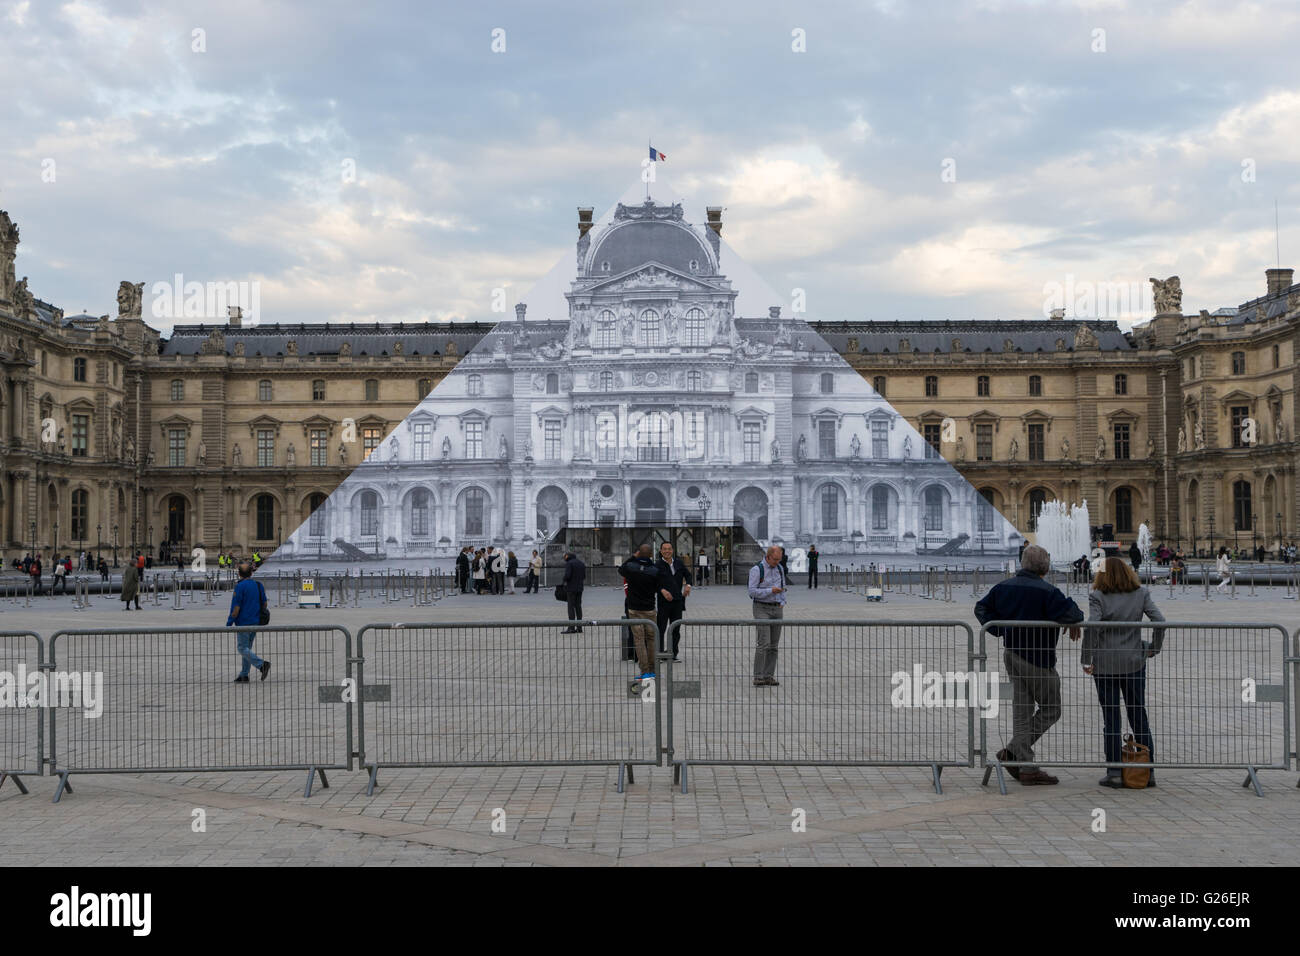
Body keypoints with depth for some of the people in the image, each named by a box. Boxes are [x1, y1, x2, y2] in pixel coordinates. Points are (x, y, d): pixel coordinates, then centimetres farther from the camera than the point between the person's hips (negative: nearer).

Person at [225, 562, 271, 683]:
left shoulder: (240, 586, -13)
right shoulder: (259, 585, 7)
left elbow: (236, 608, -14)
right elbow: (264, 604, 13)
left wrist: (229, 624, -6)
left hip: (244, 623, -7)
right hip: (256, 623, 7)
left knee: (243, 648, -3)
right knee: (247, 648, 13)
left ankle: (262, 665, -20)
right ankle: (244, 675, 13)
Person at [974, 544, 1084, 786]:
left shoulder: (1003, 587, 5)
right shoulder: (1046, 591, -18)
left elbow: (981, 608, 11)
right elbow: (1069, 613, -25)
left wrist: (1001, 630, 9)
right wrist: (1076, 623, -2)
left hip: (1012, 654, 7)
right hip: (1038, 658, -7)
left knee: (1021, 710, 12)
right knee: (1050, 709, 6)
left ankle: (1026, 768, 12)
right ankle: (1012, 752, -3)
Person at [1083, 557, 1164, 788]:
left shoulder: (1097, 596, -7)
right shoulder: (1141, 594, 3)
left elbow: (1092, 627, -17)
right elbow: (1159, 620, -5)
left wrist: (1086, 660, -11)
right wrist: (1154, 648, 8)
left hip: (1105, 664, -3)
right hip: (1135, 662, 3)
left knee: (1111, 719, 3)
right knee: (1139, 716, 11)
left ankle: (1114, 773, 4)